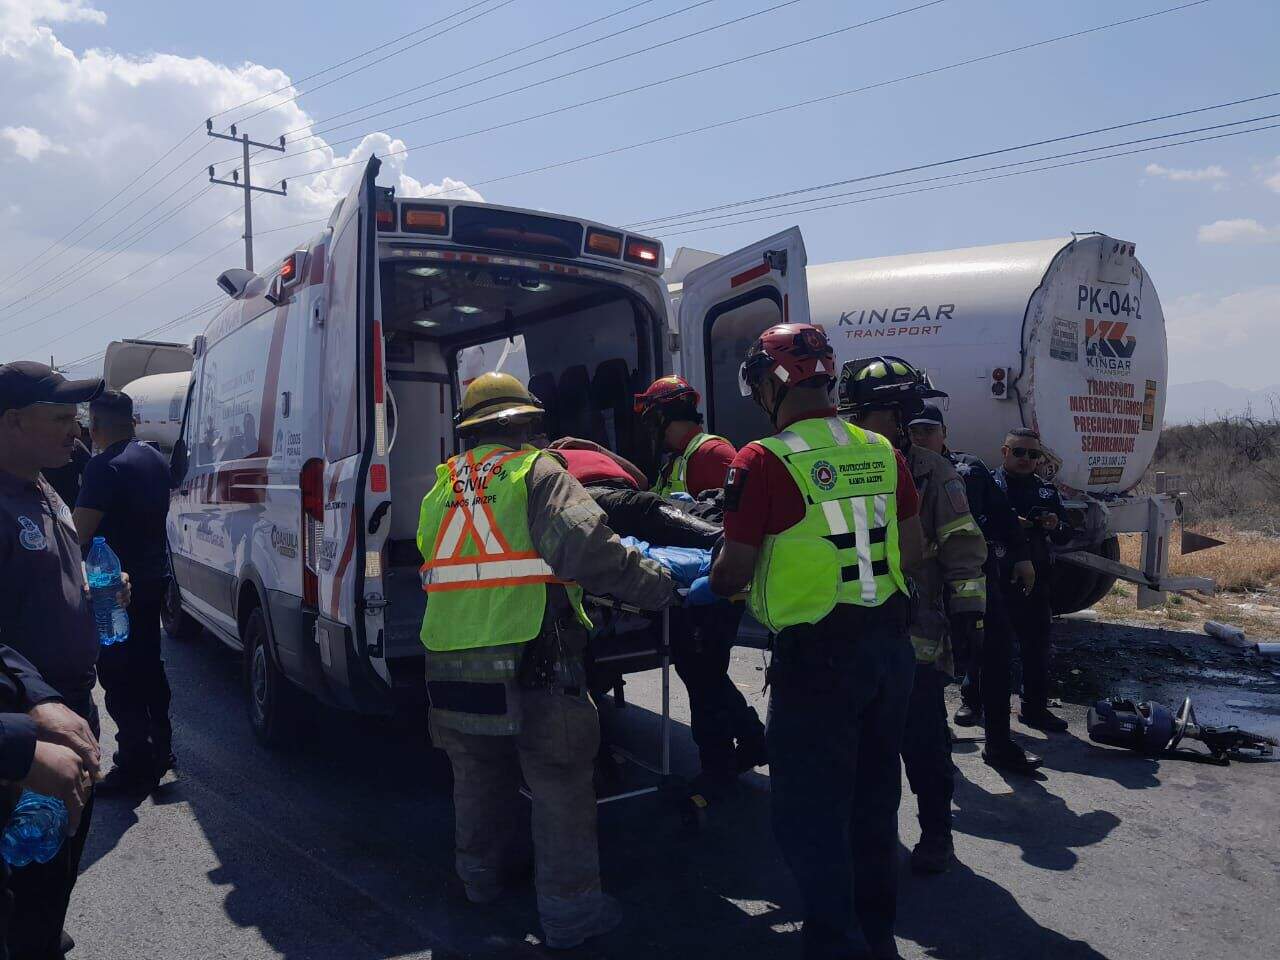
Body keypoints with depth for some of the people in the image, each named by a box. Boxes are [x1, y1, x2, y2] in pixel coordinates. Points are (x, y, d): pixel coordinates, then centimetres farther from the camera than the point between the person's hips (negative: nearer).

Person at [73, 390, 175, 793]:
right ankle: (160, 749, 31)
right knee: (148, 663, 20)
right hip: (155, 575, 9)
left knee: (119, 676, -1)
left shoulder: (106, 465, -18)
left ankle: (135, 767, 4)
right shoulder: (156, 459, 9)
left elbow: (81, 531, -23)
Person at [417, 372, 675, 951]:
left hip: (451, 660, 7)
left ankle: (483, 876, 43)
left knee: (477, 775, 25)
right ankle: (568, 910, 15)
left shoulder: (441, 489, 14)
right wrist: (660, 586, -13)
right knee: (561, 785, 7)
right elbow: (586, 549, -19)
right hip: (531, 664, -6)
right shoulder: (537, 473, -6)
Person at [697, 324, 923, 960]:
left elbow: (735, 570, -11)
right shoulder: (880, 451, 4)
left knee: (811, 813, 8)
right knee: (873, 800, 22)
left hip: (817, 658, -7)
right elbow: (911, 552, 10)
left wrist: (704, 589, 10)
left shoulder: (764, 461, -15)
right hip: (890, 643, 7)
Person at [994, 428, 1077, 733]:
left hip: (1035, 580, 5)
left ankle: (1034, 707, 22)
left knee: (1037, 645, 9)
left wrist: (1055, 526, -8)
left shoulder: (1047, 491, 12)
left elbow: (1067, 534, 13)